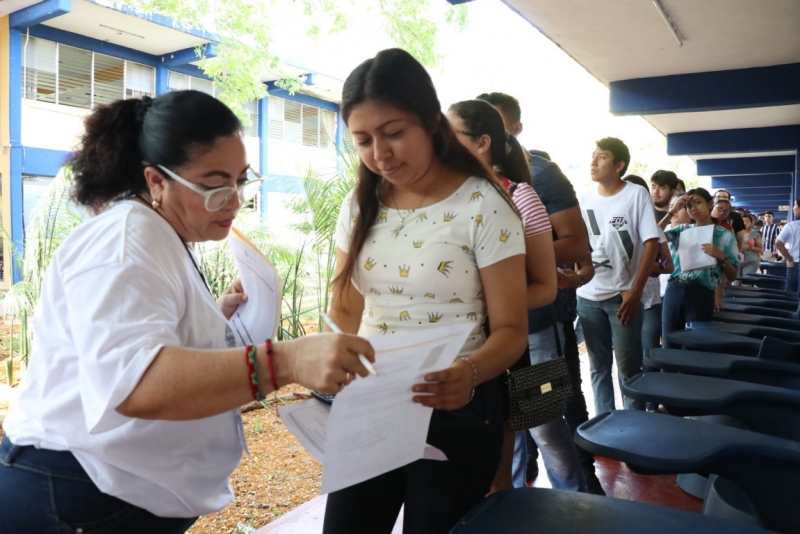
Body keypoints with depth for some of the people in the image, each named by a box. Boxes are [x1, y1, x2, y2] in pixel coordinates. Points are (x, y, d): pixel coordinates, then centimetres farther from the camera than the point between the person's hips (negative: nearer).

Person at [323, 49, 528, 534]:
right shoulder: (360, 205, 2)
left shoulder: (482, 204, -13)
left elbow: (510, 329, -13)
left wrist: (469, 376, -32)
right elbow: (346, 310, 8)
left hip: (455, 411, -4)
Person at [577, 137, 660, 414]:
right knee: (599, 367, 13)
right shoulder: (584, 198, 6)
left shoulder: (637, 195, -6)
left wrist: (635, 292, -14)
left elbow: (651, 242, -9)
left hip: (622, 296, -4)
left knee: (628, 368, 3)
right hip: (588, 296, 4)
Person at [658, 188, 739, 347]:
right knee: (670, 347, 6)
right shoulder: (682, 229, 11)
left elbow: (733, 276, 3)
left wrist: (720, 256, -14)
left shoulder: (725, 235, 5)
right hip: (673, 290, 2)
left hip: (701, 294, -2)